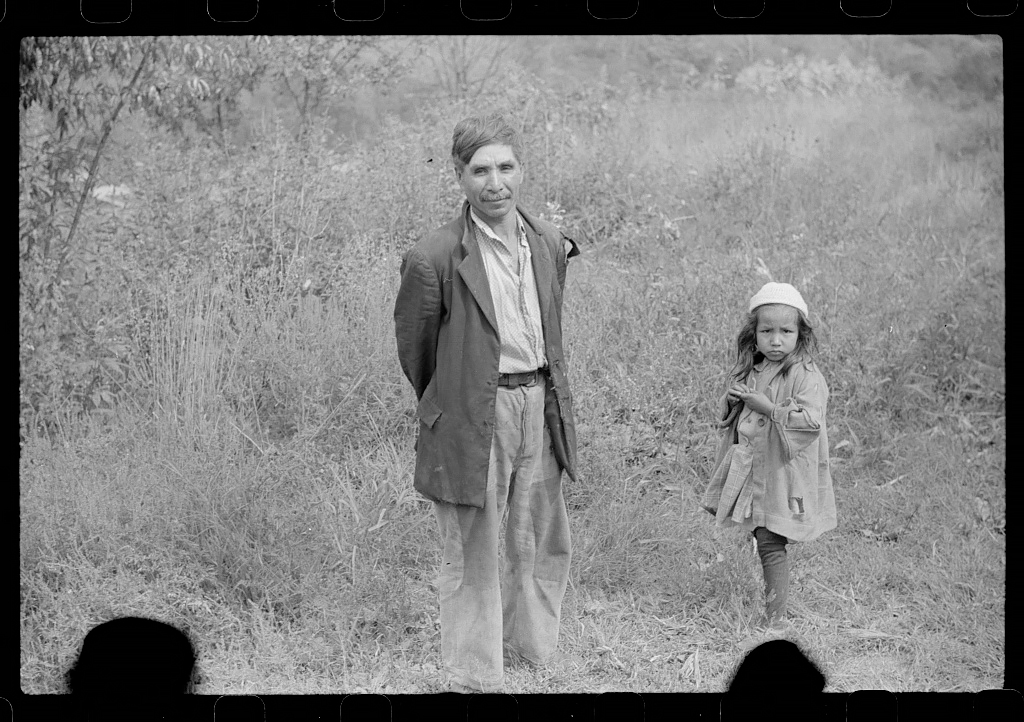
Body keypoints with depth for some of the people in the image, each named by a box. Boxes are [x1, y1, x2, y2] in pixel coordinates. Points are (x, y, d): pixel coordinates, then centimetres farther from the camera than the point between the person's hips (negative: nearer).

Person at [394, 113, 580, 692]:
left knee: (544, 546, 17)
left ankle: (532, 648, 38)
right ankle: (476, 679, 14)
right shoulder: (434, 259, -14)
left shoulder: (549, 244, 3)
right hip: (473, 418, -5)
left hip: (540, 405, 6)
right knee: (471, 557, 3)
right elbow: (413, 347, 0)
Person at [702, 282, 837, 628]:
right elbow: (730, 416, 22)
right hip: (753, 473, 7)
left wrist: (768, 408, -22)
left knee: (771, 544, -8)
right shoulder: (751, 372, 10)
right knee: (763, 539, 13)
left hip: (783, 475, -7)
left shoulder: (806, 377, -13)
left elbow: (809, 421, -23)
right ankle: (773, 609, 24)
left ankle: (775, 616, -3)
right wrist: (731, 402, -1)